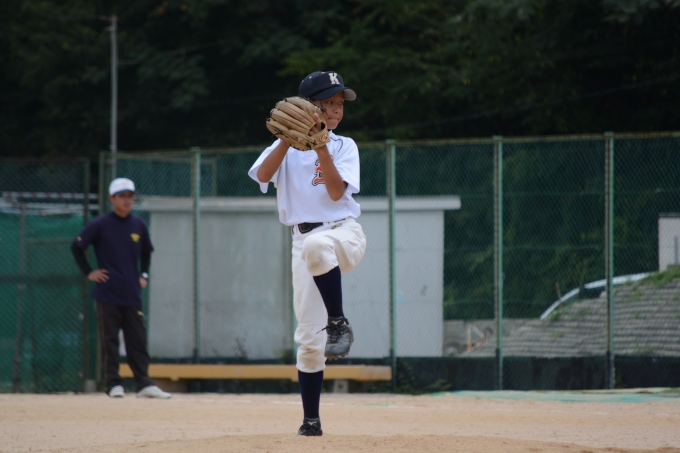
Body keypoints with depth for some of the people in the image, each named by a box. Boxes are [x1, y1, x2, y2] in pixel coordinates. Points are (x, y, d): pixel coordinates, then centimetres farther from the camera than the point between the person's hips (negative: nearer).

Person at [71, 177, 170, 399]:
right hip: (108, 293, -3)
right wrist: (89, 272, -3)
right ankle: (114, 384, 2)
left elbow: (146, 252, 24)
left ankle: (144, 384, 3)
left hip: (132, 295, 3)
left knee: (138, 341, 2)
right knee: (109, 341, -1)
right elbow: (76, 246, 1)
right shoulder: (100, 225, -4)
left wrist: (144, 275, 13)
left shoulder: (138, 225, 8)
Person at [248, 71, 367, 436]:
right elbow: (263, 175, -10)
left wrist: (321, 146, -14)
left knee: (317, 245, -41)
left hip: (344, 232, -2)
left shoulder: (344, 146, 8)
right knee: (309, 338, -2)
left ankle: (339, 323, -28)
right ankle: (310, 420, 8)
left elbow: (336, 192, -7)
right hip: (304, 239, 2)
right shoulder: (286, 146, 10)